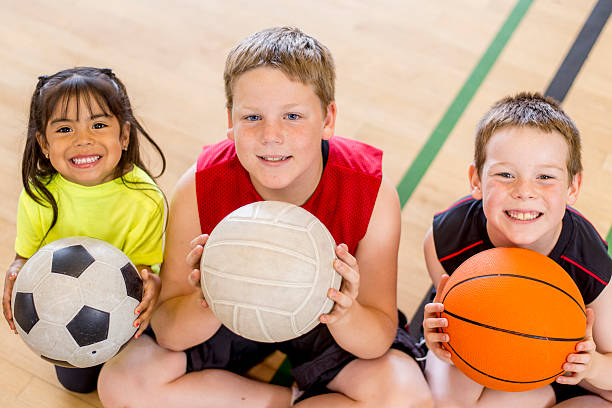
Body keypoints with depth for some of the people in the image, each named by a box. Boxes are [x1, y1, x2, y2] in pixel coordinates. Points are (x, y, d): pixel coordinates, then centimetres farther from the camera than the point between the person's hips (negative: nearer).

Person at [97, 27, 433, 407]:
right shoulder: (199, 189, -26)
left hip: (323, 317, -1)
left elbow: (380, 339, -21)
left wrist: (345, 318, -45)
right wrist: (208, 304, -43)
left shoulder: (373, 193, -27)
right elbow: (168, 332, -20)